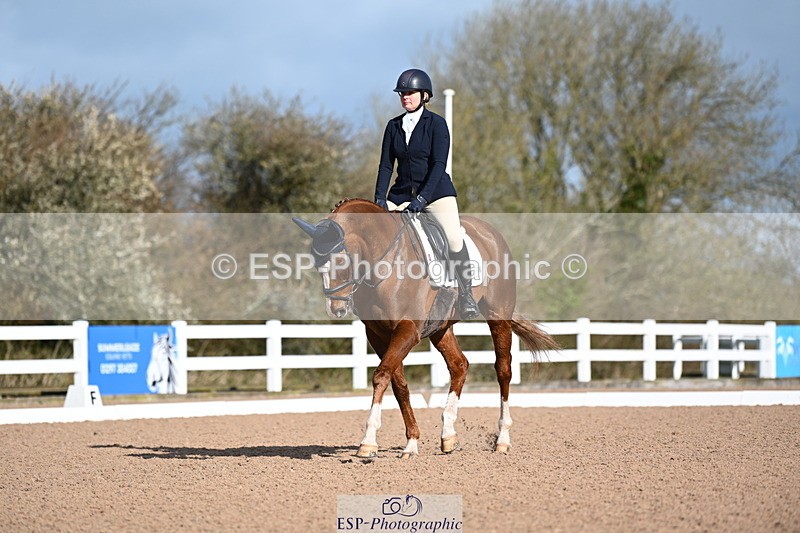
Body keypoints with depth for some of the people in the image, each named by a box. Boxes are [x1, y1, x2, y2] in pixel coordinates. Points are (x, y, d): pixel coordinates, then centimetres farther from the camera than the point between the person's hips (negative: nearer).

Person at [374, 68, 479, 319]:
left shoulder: (436, 124, -6)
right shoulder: (394, 126, 8)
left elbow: (439, 164, -14)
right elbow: (386, 165, 6)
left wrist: (421, 199, -23)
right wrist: (380, 199, -8)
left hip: (435, 190, -5)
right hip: (402, 192, 5)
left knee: (454, 237, -22)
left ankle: (466, 296, -11)